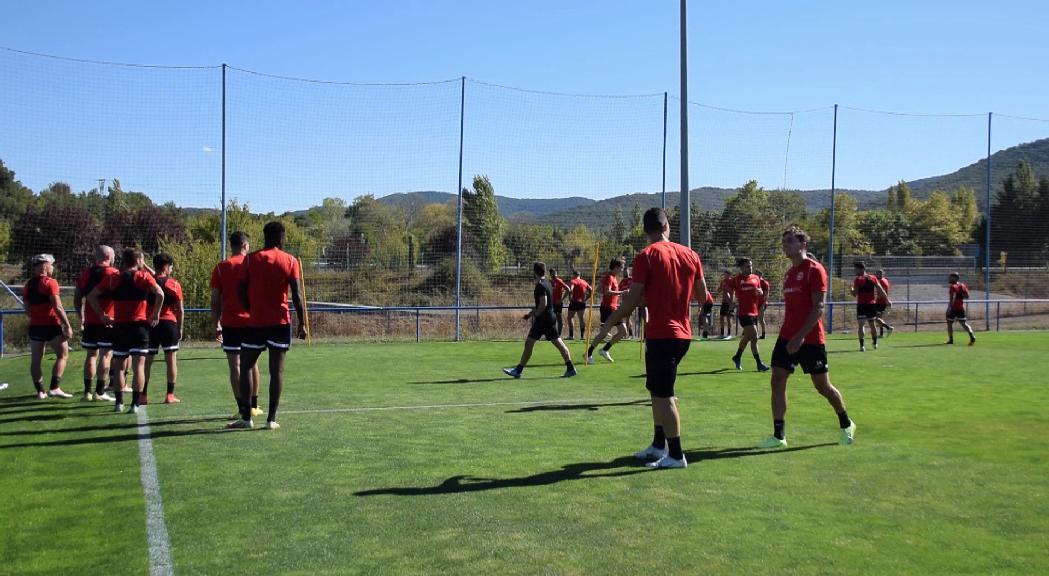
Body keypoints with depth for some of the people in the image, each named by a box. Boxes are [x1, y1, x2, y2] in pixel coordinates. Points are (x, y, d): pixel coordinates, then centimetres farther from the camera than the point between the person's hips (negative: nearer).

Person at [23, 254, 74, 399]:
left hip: (35, 327, 7)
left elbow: (27, 309, 16)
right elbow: (57, 307, -17)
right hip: (52, 326, -7)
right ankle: (54, 387, -6)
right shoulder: (50, 282, -11)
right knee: (63, 355, 3)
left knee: (36, 360, 9)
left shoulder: (27, 285, 11)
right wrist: (67, 326, -14)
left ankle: (40, 391, 10)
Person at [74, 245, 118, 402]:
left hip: (90, 322, 5)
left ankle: (87, 391, 12)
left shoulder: (85, 273, 9)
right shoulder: (114, 273, -5)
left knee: (91, 355, 12)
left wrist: (81, 318, 18)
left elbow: (77, 298, 10)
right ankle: (99, 392, -4)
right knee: (106, 355, -1)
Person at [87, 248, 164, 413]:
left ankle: (119, 402, 15)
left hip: (119, 327, 3)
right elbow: (159, 293, -16)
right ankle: (135, 404, -7)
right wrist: (156, 315, -6)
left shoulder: (113, 278, 9)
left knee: (119, 366, 13)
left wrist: (103, 315, 10)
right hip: (140, 325, -3)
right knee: (139, 365, -3)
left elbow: (91, 296, 9)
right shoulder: (144, 276, 0)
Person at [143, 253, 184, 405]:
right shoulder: (174, 284, -2)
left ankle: (143, 396, 8)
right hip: (169, 323, -2)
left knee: (147, 360, 7)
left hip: (150, 324, 2)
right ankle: (170, 395, 3)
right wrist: (180, 328, 6)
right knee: (171, 358, 4)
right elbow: (180, 310, -2)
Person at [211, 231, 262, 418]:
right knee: (252, 363, 12)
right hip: (251, 321, 1)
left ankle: (242, 408, -2)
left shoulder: (221, 267, 3)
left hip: (229, 323, 0)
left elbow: (215, 300, 2)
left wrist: (217, 324, 8)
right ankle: (253, 406, 15)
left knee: (235, 365, 1)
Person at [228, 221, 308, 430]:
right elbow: (296, 295, -4)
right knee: (277, 370, 2)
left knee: (246, 367, 10)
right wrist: (302, 323, 1)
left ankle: (246, 417, 6)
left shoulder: (251, 259, 1)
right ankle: (271, 419, 1)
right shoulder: (290, 261, 0)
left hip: (255, 323, 0)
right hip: (280, 322, 0)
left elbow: (241, 291, 0)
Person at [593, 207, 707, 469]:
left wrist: (608, 325, -2)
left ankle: (675, 455, 3)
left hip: (660, 334, -7)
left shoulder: (646, 256, -10)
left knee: (663, 394, -1)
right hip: (683, 334, 7)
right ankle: (659, 445, 27)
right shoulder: (690, 254, 6)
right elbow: (702, 296, 11)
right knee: (660, 390, 20)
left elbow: (632, 300, -12)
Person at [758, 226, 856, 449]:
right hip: (787, 337, 7)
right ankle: (778, 436, -2)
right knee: (777, 381, -5)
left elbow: (818, 307, -17)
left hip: (810, 339, -7)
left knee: (823, 386, 6)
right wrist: (788, 334, 18)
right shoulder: (789, 273, 14)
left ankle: (846, 424, 30)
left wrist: (801, 336, -23)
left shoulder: (814, 269, -10)